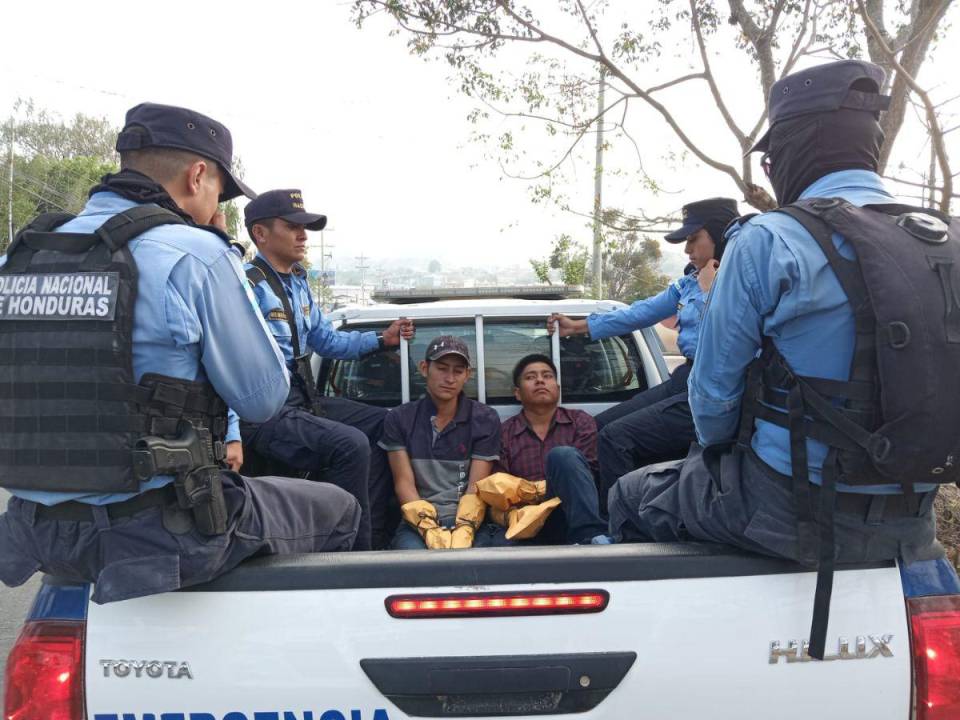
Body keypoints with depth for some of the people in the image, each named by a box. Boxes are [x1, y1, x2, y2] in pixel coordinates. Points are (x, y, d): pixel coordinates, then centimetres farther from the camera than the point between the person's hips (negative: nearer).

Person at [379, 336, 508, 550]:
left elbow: (477, 488, -1)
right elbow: (404, 484, 0)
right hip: (418, 524, -1)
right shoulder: (399, 419, 8)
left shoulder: (485, 420, 6)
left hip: (472, 523, 1)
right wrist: (432, 533, -17)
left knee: (507, 546, -29)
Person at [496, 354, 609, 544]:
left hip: (577, 513, 0)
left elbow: (585, 473, 0)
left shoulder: (581, 422, 13)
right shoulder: (504, 434, 13)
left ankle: (589, 535, -39)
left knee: (562, 455, -29)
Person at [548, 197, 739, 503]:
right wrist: (577, 326, 22)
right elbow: (641, 312, 19)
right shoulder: (689, 283, 11)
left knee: (616, 438, -17)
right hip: (684, 380, 9)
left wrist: (709, 293, -16)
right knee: (600, 426, 12)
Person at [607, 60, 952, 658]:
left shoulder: (769, 242, -18)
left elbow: (714, 389, -11)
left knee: (631, 500, 16)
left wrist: (719, 451, 12)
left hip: (793, 513, -7)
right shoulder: (940, 243, 2)